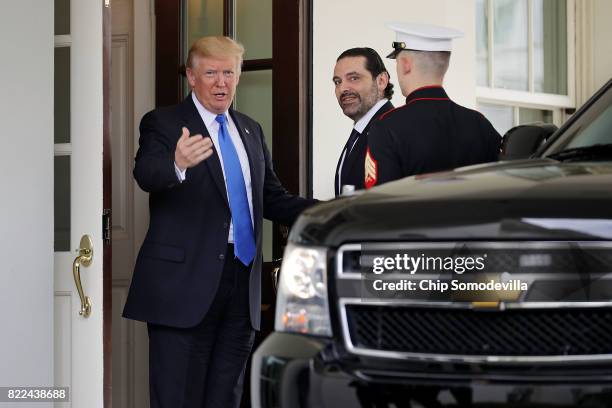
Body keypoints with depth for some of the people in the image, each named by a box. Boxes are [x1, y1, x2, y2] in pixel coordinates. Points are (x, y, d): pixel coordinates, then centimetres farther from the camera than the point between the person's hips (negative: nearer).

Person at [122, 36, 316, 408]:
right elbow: (147, 174, -22)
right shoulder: (163, 124, -2)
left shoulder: (251, 131, 17)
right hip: (184, 283, -6)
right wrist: (178, 165, -45)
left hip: (242, 282, 6)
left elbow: (272, 198, 21)